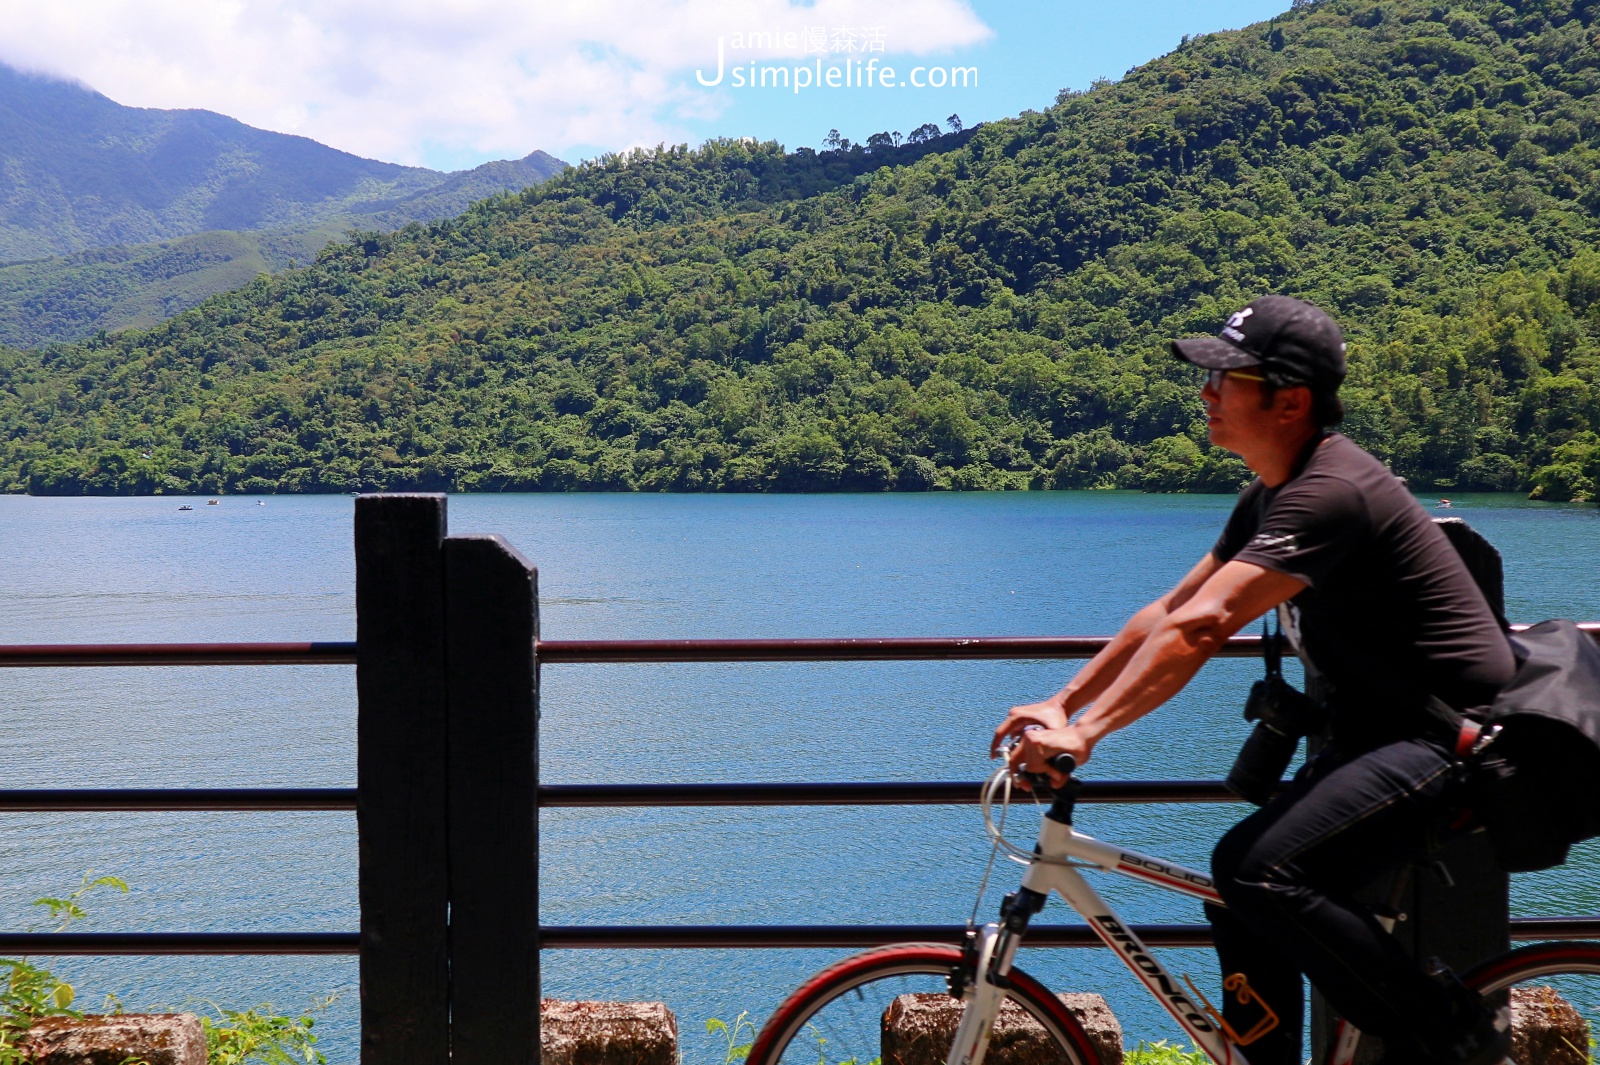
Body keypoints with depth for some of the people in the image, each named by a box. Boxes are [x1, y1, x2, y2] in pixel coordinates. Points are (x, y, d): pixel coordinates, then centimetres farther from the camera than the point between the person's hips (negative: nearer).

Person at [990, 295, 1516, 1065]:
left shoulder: (1330, 493, -22)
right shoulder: (1270, 495, 11)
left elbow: (1201, 627, -31)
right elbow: (1169, 612, 13)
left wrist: (1085, 732, -34)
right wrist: (1062, 703, 6)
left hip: (1450, 739, -10)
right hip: (1380, 735, 10)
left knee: (1266, 876, -23)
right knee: (1236, 871, 3)